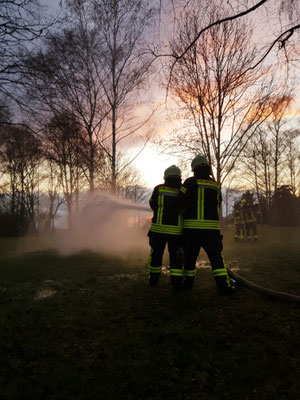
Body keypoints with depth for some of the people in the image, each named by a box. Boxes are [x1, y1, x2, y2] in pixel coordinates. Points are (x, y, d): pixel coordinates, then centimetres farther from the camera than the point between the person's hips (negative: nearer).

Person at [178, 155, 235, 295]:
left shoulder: (190, 182, -2)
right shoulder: (216, 186, 10)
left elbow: (181, 201, -10)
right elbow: (217, 207, 16)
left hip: (191, 226, -1)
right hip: (211, 227, 2)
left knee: (190, 255, 11)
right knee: (216, 256, 4)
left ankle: (188, 282, 22)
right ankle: (224, 285, -3)